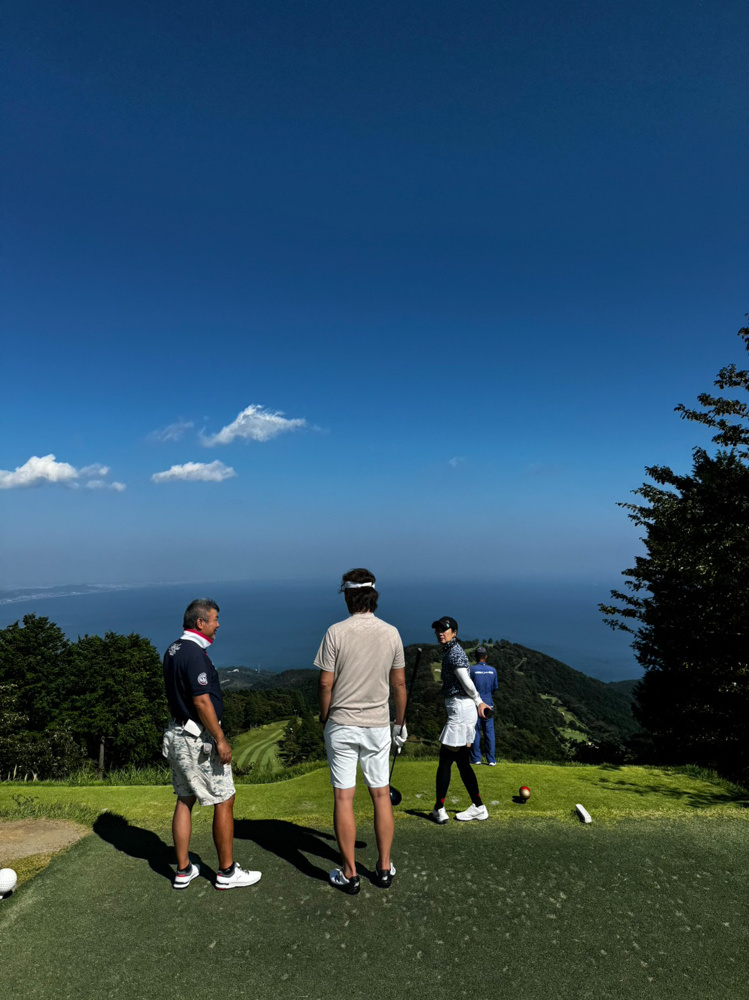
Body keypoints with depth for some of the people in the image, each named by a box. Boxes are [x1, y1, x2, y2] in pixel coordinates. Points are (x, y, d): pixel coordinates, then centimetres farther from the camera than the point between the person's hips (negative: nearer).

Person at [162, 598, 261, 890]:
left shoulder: (172, 651, 8)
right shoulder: (194, 654, -22)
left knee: (184, 800, 17)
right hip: (199, 738, -10)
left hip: (177, 733, 10)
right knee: (224, 802, 4)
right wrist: (221, 739, -19)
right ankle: (227, 872, 15)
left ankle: (183, 870, 26)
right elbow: (202, 702, -24)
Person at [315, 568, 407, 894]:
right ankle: (384, 868, 23)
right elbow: (399, 684, 2)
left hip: (341, 724, -2)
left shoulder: (336, 632, -12)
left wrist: (324, 718, 6)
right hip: (378, 725, 3)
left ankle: (349, 873, 16)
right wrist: (400, 723, 14)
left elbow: (326, 683, -10)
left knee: (343, 797, 7)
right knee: (381, 794, 13)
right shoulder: (391, 633, -4)